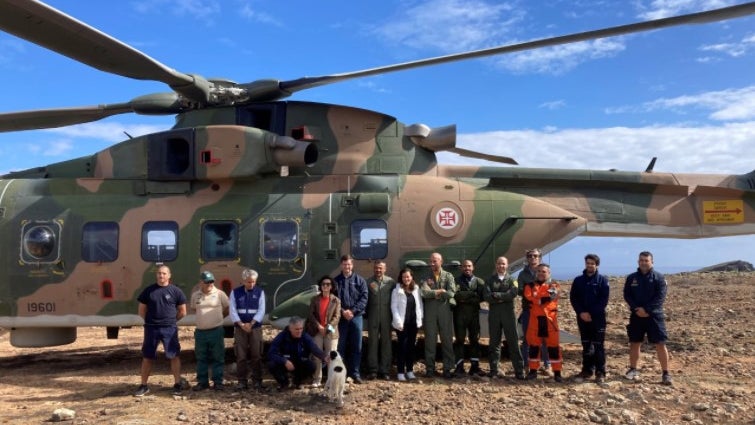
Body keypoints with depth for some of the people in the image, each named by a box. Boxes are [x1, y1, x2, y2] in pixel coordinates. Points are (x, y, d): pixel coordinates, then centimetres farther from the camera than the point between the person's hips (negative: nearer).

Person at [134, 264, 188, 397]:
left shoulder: (176, 291, 0)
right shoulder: (148, 290, 3)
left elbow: (182, 312, 6)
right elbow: (142, 311, 10)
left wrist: (170, 320, 8)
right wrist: (152, 320, 7)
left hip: (170, 329, -1)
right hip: (151, 328, 1)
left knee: (174, 356, 0)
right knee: (147, 357, 8)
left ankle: (178, 384, 11)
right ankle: (144, 385, 20)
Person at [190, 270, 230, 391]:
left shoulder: (220, 294, -5)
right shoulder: (195, 295, 4)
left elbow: (227, 309, 6)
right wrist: (204, 318, 13)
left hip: (216, 331, -3)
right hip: (200, 331, 3)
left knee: (218, 358, 3)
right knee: (201, 358, 10)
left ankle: (218, 382, 12)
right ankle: (202, 382, 21)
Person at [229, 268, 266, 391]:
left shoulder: (260, 292, 3)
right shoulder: (235, 292, 3)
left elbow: (261, 311, -2)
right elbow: (232, 311, -2)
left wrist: (251, 324, -14)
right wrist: (241, 324, -14)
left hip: (255, 328, 0)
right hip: (239, 328, 0)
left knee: (256, 356, 0)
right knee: (241, 356, 1)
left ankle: (257, 381, 8)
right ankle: (242, 381, 10)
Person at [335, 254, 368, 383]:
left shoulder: (360, 280, 6)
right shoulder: (336, 281, 6)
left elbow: (364, 298, -2)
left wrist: (352, 310, -13)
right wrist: (342, 311, -14)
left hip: (356, 317, 0)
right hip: (341, 317, 0)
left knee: (357, 347, 4)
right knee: (340, 346, 4)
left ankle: (355, 373, 12)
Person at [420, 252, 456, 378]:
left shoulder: (448, 276, 6)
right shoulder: (426, 278, 9)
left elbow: (451, 293, -10)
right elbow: (424, 292, -9)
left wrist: (434, 293, -7)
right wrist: (440, 291, -12)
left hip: (445, 310, -1)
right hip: (430, 311, 1)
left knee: (447, 340, 2)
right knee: (430, 340, 4)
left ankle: (448, 369, 10)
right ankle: (430, 368, 12)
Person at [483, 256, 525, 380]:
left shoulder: (512, 279, 9)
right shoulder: (489, 280, 10)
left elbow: (513, 293, -11)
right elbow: (487, 296, -5)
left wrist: (496, 295, -11)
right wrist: (503, 297, -14)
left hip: (509, 313, -1)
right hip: (494, 314, 1)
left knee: (513, 342, -1)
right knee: (494, 343, 5)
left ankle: (519, 371, 3)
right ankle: (494, 371, 10)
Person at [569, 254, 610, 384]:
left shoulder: (603, 280, 0)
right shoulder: (578, 280, 8)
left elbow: (604, 300, -7)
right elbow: (573, 298, 5)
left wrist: (591, 313, -14)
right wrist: (581, 312, -10)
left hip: (598, 318, -3)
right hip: (582, 318, 3)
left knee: (598, 346, -1)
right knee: (586, 346, 9)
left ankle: (600, 373, 5)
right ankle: (587, 370, 16)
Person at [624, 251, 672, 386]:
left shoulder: (659, 277, -3)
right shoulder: (631, 278, 6)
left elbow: (660, 297, -10)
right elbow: (627, 295, 2)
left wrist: (647, 309, -18)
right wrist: (637, 308, -13)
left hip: (654, 315, -3)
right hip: (636, 315, 3)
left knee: (660, 344, -5)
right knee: (634, 343, 9)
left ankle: (665, 373, 3)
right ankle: (633, 370, 22)